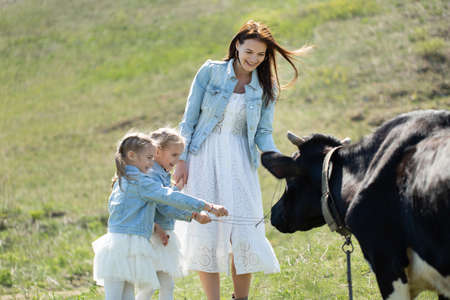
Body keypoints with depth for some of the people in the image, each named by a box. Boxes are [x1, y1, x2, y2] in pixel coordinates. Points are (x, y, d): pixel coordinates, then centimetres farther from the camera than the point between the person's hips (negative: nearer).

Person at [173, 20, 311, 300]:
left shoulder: (266, 88, 6)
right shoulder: (210, 72, 0)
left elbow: (263, 133, 5)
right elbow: (189, 119, 3)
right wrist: (182, 160, -3)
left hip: (239, 161, 1)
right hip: (204, 158, -1)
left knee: (243, 235, -5)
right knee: (204, 232, -4)